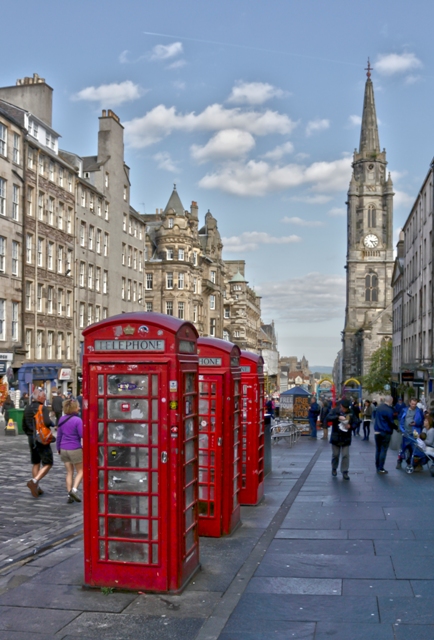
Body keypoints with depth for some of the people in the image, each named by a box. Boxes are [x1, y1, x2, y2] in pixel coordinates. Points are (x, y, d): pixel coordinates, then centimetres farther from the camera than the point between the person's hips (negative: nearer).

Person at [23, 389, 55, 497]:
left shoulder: (27, 409, 8)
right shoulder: (43, 409, -14)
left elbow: (24, 426, 13)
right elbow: (47, 422, -28)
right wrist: (52, 424, -6)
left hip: (31, 439, 7)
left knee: (35, 463, 16)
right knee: (48, 464, -1)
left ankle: (36, 488, 18)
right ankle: (34, 481, -19)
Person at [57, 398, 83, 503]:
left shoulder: (62, 419, 4)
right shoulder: (78, 420, -15)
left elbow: (59, 435, 10)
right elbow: (82, 435, -16)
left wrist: (58, 448, 18)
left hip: (64, 449, 6)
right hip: (75, 449, -6)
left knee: (69, 472, 13)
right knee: (80, 471, 10)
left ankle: (69, 495, 11)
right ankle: (74, 489, -8)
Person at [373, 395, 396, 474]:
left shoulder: (379, 407, 6)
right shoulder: (389, 410, -17)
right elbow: (391, 422, -14)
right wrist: (396, 427, 3)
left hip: (377, 431, 7)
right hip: (385, 432, -7)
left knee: (378, 449, 13)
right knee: (383, 450, -2)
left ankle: (377, 467, 18)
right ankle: (380, 468, -2)